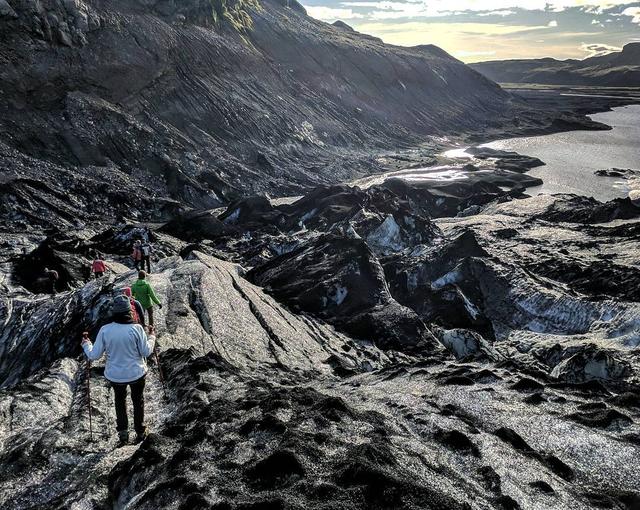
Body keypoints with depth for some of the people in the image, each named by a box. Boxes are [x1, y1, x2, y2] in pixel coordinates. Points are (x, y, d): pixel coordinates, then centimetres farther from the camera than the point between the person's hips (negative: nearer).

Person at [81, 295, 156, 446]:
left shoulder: (105, 330, -18)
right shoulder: (136, 328, -22)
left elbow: (94, 355, -9)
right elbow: (146, 351, -13)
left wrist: (86, 344, 10)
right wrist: (151, 336, 3)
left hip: (115, 375, 1)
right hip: (137, 373, -1)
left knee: (119, 400, 29)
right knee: (138, 400, 24)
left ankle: (122, 432, 28)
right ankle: (140, 432, 37)